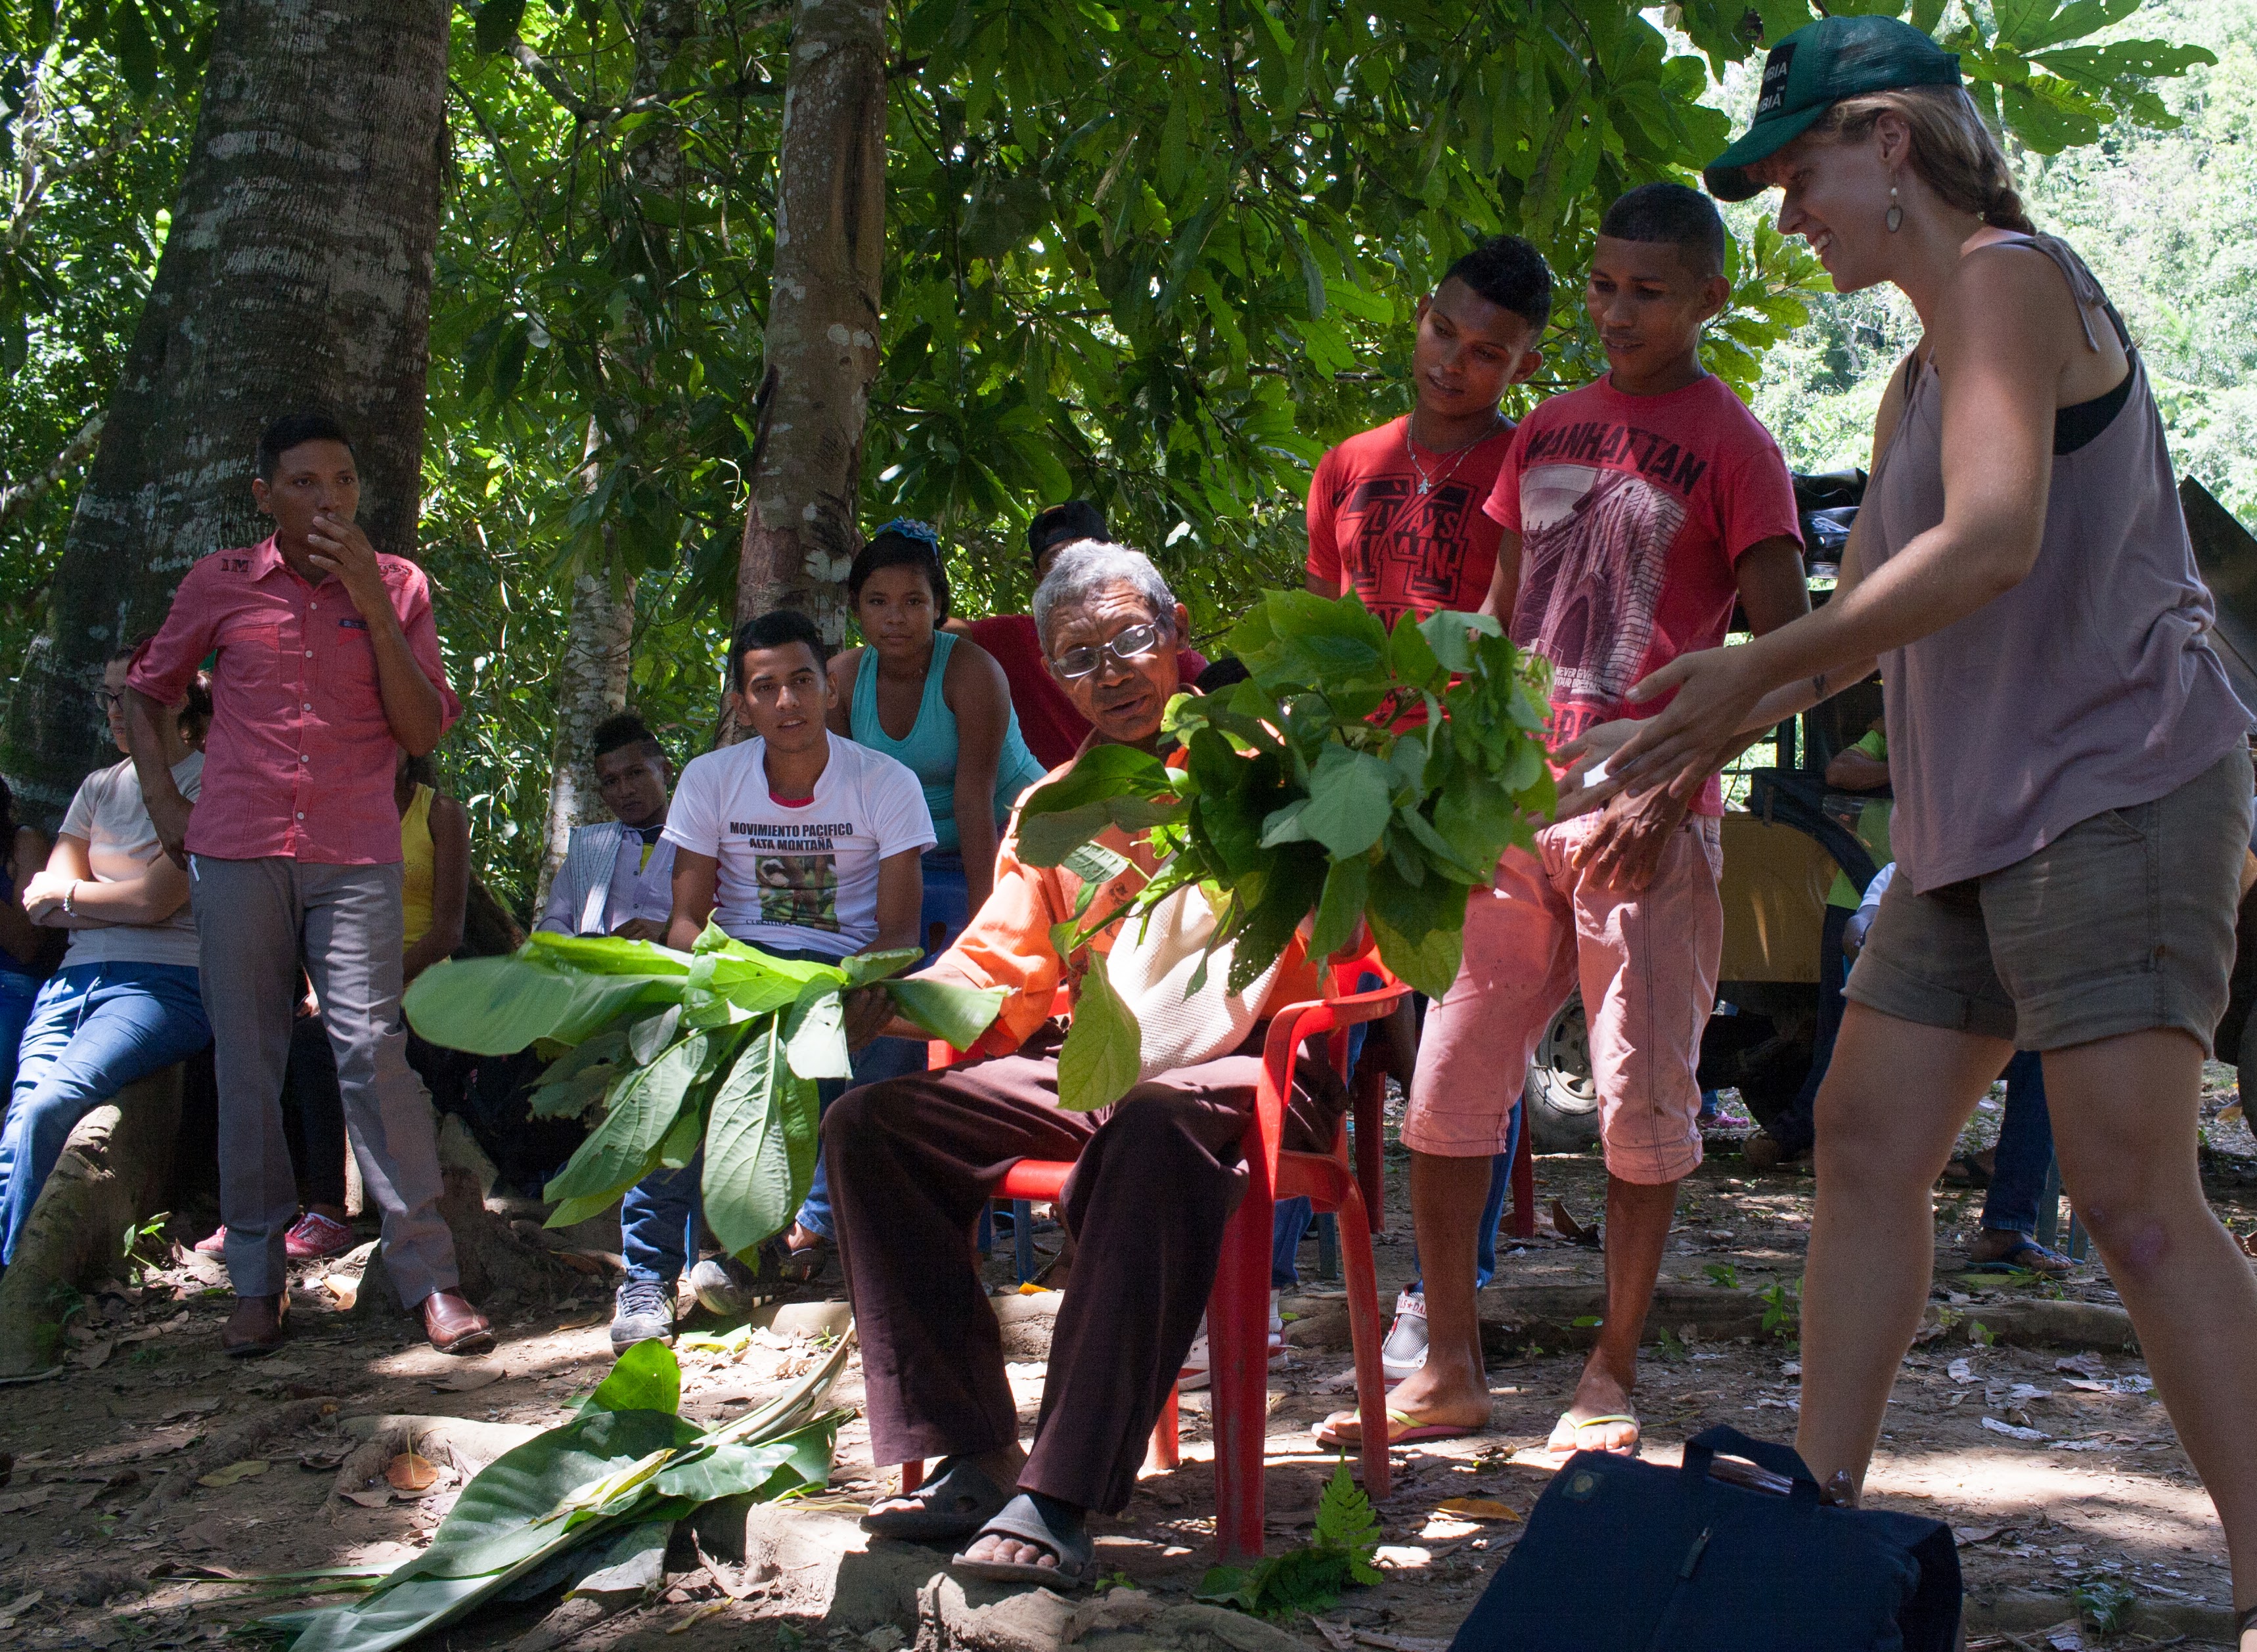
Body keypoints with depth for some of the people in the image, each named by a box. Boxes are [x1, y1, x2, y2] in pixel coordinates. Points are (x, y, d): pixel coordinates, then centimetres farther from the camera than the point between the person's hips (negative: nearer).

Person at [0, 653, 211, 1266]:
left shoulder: (208, 783, 1)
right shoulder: (98, 789, 23)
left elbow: (156, 900, -9)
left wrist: (69, 894, 8)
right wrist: (127, 900, -1)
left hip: (164, 981, -6)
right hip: (74, 979, 6)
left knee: (50, 1105, -30)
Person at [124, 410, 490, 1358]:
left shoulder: (398, 586, 6)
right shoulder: (220, 584, 7)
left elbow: (424, 732, -2)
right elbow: (146, 692, 21)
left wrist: (371, 601, -9)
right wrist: (163, 800, 8)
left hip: (355, 859, -1)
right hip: (236, 853, 1)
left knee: (373, 1051, -9)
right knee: (246, 1064, 4)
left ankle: (428, 1277, -5)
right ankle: (257, 1279, 13)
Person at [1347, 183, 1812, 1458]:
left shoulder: (1733, 446, -2)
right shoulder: (1548, 433, 15)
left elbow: (1782, 651, -7)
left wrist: (1669, 788, -16)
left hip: (1645, 820, -5)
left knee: (1644, 1099, 0)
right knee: (1445, 1087, 4)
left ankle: (1614, 1377, 14)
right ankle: (1452, 1371, 15)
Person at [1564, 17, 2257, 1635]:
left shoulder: (2012, 280, -8)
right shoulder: (1916, 381, 20)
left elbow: (1993, 541, -22)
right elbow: (1862, 616, 25)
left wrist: (1756, 669, -18)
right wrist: (1684, 736, 20)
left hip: (2118, 790, -9)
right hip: (1976, 822, 10)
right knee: (1867, 1142, 6)